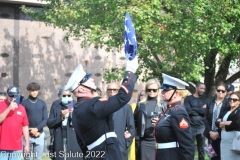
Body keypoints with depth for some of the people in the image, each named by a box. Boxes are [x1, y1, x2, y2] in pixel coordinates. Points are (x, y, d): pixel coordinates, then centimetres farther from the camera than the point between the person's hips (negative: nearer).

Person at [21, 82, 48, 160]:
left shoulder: (42, 103, 9)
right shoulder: (24, 103, 1)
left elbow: (45, 119, 3)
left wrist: (37, 129, -11)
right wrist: (30, 131, -9)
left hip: (40, 135, 2)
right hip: (28, 135, -2)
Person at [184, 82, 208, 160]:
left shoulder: (205, 99, 10)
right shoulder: (188, 98, 2)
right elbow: (187, 110, -13)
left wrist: (194, 109, -11)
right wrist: (201, 110, -8)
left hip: (202, 127, 2)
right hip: (191, 127, -2)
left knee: (201, 148, 8)